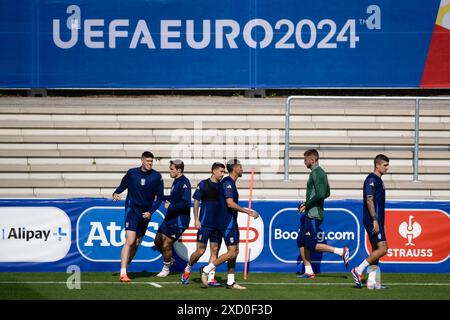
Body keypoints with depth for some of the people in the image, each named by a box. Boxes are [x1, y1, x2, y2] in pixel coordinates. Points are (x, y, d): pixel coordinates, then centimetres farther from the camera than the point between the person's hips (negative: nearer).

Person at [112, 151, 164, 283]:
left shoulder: (157, 177, -1)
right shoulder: (132, 173, -1)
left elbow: (159, 197, 4)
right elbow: (123, 185, 16)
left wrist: (150, 212, -7)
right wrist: (116, 193, -5)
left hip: (145, 214, 3)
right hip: (132, 210, -3)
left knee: (136, 244, 8)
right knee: (130, 241, -16)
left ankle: (124, 269, 23)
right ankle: (123, 273, -20)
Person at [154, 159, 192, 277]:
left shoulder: (184, 183, -17)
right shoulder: (176, 181, 12)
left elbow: (186, 203, -25)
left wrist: (170, 206, -18)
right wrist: (167, 200, 10)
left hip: (179, 220, -9)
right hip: (170, 218, 9)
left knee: (166, 245, -2)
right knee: (158, 241, 14)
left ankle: (166, 268, 18)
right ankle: (170, 260, 36)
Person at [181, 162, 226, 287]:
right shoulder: (203, 184, -4)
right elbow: (196, 201, -2)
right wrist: (196, 219, -8)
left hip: (218, 224, 5)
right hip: (205, 224, -5)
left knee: (215, 251, 1)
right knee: (200, 250, -5)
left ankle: (211, 278, 2)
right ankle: (187, 269, 19)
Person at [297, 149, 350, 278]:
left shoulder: (316, 173, -15)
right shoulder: (321, 172, 16)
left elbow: (320, 194, -25)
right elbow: (327, 193, 22)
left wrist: (307, 204, -14)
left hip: (313, 215, -10)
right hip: (310, 214, 10)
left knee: (311, 245, -8)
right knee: (301, 242, 11)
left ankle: (341, 251, -7)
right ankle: (308, 271, 12)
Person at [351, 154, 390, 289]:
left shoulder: (378, 180, 19)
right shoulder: (371, 179, -12)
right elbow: (369, 200, -19)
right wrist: (375, 220, -23)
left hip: (376, 221, 10)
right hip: (373, 221, -10)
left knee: (375, 250, 9)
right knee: (382, 248, -13)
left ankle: (371, 281, 9)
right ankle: (358, 270, -9)